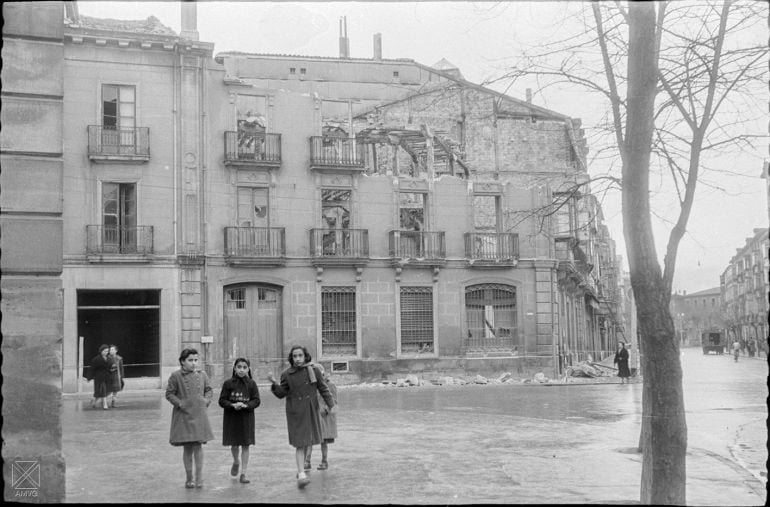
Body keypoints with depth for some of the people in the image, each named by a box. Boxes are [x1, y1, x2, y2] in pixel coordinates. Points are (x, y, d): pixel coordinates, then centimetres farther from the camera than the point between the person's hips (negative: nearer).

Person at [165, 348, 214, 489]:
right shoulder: (176, 376, -6)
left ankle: (199, 477, 6)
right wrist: (180, 403, -14)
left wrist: (206, 400, -2)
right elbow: (169, 393, -3)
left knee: (198, 445, -2)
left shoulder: (202, 375, 4)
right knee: (187, 447, 4)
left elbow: (209, 390, 15)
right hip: (183, 416, -2)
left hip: (199, 415, 2)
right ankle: (189, 478, 16)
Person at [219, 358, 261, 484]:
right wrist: (233, 405, -20)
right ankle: (236, 462, 40)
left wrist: (245, 405, -21)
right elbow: (222, 401, -3)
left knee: (245, 445, 0)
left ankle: (243, 474, 7)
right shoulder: (228, 383, -3)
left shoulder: (251, 383, -1)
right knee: (234, 444, 7)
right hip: (231, 418, 0)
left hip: (246, 418, 0)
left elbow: (256, 401, -3)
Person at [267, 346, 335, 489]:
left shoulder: (313, 370, -3)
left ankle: (300, 469, 32)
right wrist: (274, 383, -18)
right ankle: (301, 475, -12)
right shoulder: (287, 374, -4)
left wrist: (331, 405, -2)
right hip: (295, 412, -2)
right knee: (299, 443, -10)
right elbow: (281, 394, -1)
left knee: (308, 442, 13)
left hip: (311, 411, 3)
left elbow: (323, 389, 3)